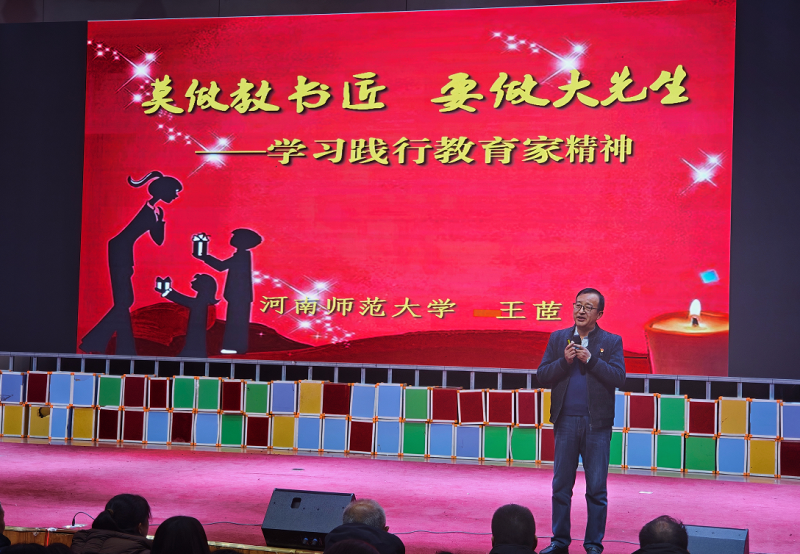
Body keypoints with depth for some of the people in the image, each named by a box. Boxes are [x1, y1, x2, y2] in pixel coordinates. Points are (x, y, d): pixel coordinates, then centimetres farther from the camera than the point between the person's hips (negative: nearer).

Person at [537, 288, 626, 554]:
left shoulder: (612, 342, 3)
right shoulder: (558, 339, 10)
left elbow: (619, 377, -9)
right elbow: (543, 376, 3)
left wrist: (590, 359, -16)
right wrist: (564, 361, -12)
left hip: (597, 424, -2)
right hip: (565, 422, 2)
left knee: (597, 489, 2)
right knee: (561, 485, 7)